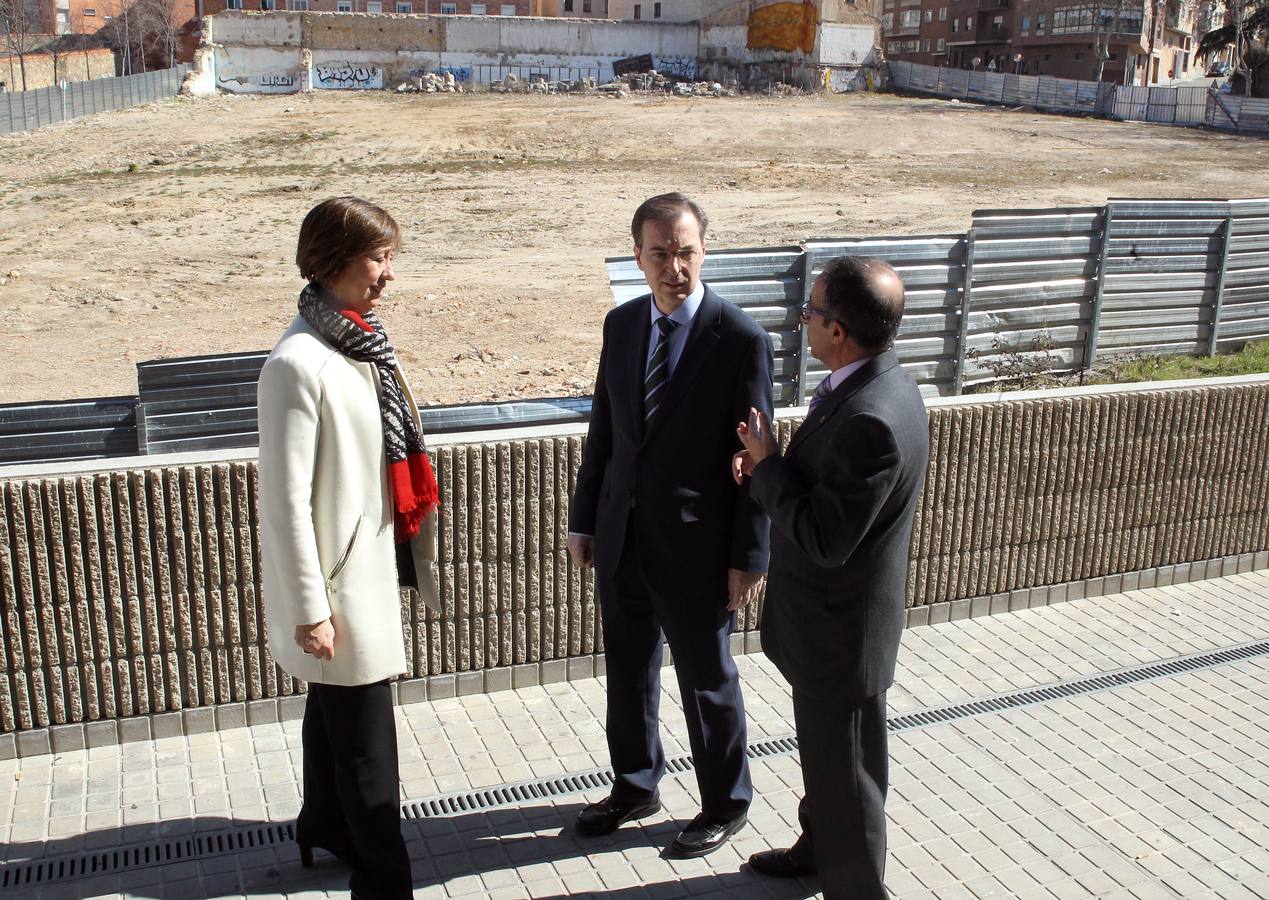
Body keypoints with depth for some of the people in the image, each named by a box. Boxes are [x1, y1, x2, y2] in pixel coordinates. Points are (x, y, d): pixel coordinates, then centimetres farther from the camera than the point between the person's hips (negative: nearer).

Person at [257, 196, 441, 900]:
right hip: (337, 579, -9)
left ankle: (324, 830, 45)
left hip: (371, 563, 9)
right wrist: (309, 608, -18)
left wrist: (408, 549, 19)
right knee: (367, 743, 0)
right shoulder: (299, 362, -22)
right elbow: (285, 499, -21)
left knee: (335, 708, 25)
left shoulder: (361, 342, 5)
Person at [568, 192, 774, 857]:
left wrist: (748, 558, -13)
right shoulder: (621, 324, 2)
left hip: (694, 546, -5)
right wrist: (583, 520, 11)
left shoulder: (741, 340, -14)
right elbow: (603, 431, 9)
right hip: (621, 537, 5)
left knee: (707, 681, 12)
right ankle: (635, 786, 42)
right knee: (628, 671, 20)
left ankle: (725, 804, 34)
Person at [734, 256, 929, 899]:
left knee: (844, 768, 10)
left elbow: (824, 539, -29)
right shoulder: (872, 383, 0)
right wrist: (767, 466, -7)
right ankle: (820, 847, 49)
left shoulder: (872, 420, -32)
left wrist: (765, 465, -18)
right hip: (829, 614, 10)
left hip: (840, 629, -10)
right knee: (822, 747, 28)